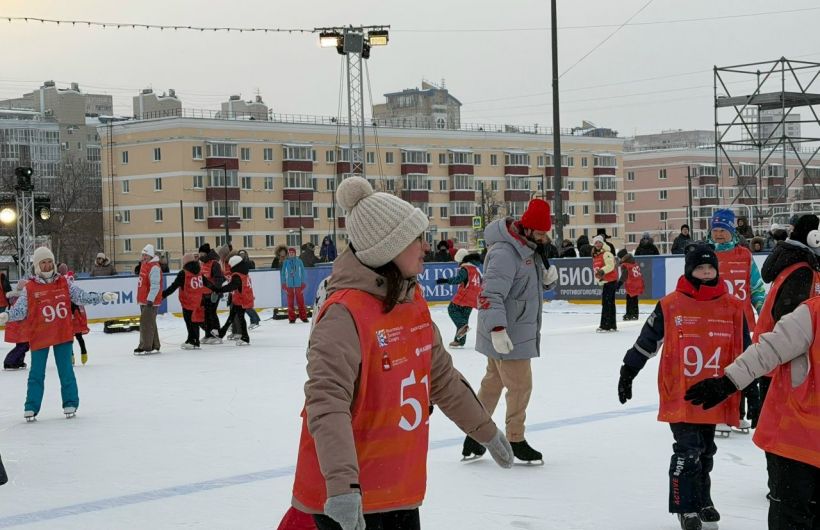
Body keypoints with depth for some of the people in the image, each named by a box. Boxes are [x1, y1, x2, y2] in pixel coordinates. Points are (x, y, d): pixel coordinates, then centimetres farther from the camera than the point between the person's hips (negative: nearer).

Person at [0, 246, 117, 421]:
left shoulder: (64, 283, 3)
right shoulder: (29, 288, -4)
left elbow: (81, 297, 6)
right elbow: (19, 310, -6)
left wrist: (102, 297, -3)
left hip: (63, 334, 1)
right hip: (39, 337, -1)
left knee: (66, 371, 8)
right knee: (37, 373, 5)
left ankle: (70, 404, 19)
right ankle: (31, 407, 12)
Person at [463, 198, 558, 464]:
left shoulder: (529, 247, 8)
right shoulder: (505, 253, -23)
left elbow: (539, 281, 19)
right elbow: (491, 293, -29)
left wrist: (549, 276, -4)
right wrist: (497, 328, -36)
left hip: (518, 331, 10)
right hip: (504, 335, -10)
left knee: (493, 382, 16)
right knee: (520, 385, -1)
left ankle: (474, 437, 26)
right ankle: (515, 441, 13)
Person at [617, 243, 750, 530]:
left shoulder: (732, 307, 2)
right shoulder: (670, 305, -6)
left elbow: (744, 351, 11)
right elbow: (646, 341, 2)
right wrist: (628, 372, 5)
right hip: (679, 396, -3)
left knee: (705, 450, 16)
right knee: (687, 451, -5)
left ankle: (703, 500, 33)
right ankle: (686, 507, 7)